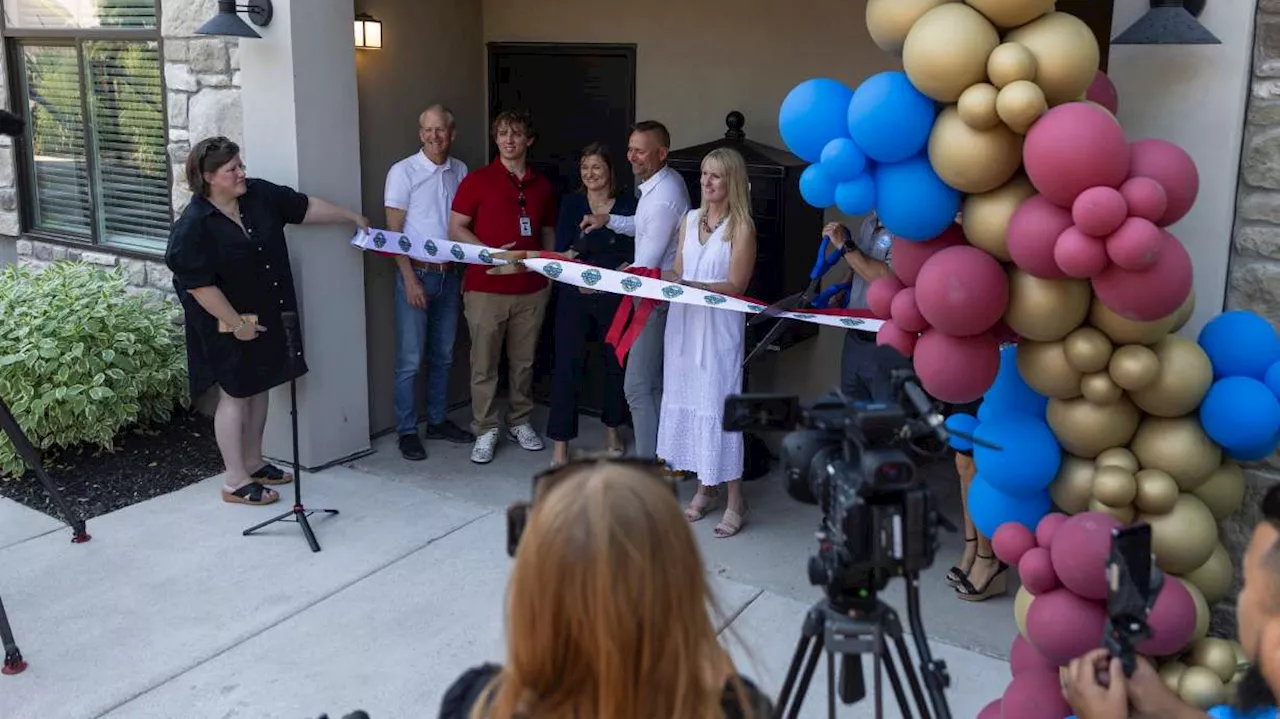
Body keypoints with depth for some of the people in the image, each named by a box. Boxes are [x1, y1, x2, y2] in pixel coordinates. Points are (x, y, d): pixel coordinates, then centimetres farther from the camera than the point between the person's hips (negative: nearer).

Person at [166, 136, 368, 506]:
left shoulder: (260, 194, -2)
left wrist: (352, 216, 12)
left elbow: (306, 207, 9)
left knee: (259, 389, 16)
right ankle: (235, 482, 10)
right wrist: (237, 324, -20)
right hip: (229, 327, -7)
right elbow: (199, 285, -22)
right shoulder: (193, 226, -22)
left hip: (266, 316, 7)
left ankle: (253, 463, 32)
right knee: (235, 395, 0)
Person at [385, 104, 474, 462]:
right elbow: (393, 231, -8)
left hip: (450, 274, 5)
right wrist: (410, 279, -13)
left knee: (444, 355, 12)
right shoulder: (403, 172, -6)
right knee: (410, 359, -3)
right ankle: (407, 431, 7)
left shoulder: (460, 171, 7)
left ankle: (438, 421, 25)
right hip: (416, 273, -5)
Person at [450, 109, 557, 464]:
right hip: (485, 287, -3)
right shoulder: (477, 180, -1)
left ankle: (519, 422, 24)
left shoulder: (542, 185, 12)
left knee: (524, 361, 11)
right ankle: (485, 431, 9)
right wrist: (492, 253, -16)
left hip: (531, 288, 4)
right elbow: (457, 229, -3)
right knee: (484, 364, 0)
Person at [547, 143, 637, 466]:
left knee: (617, 362, 10)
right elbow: (561, 251, 0)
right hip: (575, 295, 0)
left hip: (615, 296, 0)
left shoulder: (629, 206, 1)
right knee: (567, 364, -6)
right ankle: (560, 443, 0)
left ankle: (612, 428, 33)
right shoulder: (571, 204, 5)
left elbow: (634, 255, -3)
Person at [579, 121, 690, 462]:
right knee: (656, 383, 17)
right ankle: (662, 454, 27)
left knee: (638, 386, -7)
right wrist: (609, 220, 8)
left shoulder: (663, 198, -23)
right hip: (657, 293, 11)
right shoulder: (667, 180, 7)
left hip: (657, 300, -11)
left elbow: (647, 266, -22)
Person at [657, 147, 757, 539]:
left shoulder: (741, 227, -6)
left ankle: (735, 500, 4)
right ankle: (704, 486, 21)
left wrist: (691, 285, -23)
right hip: (684, 324, 6)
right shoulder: (690, 219, 12)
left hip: (719, 328, -6)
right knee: (687, 400, 8)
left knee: (718, 404, -5)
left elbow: (735, 285, -12)